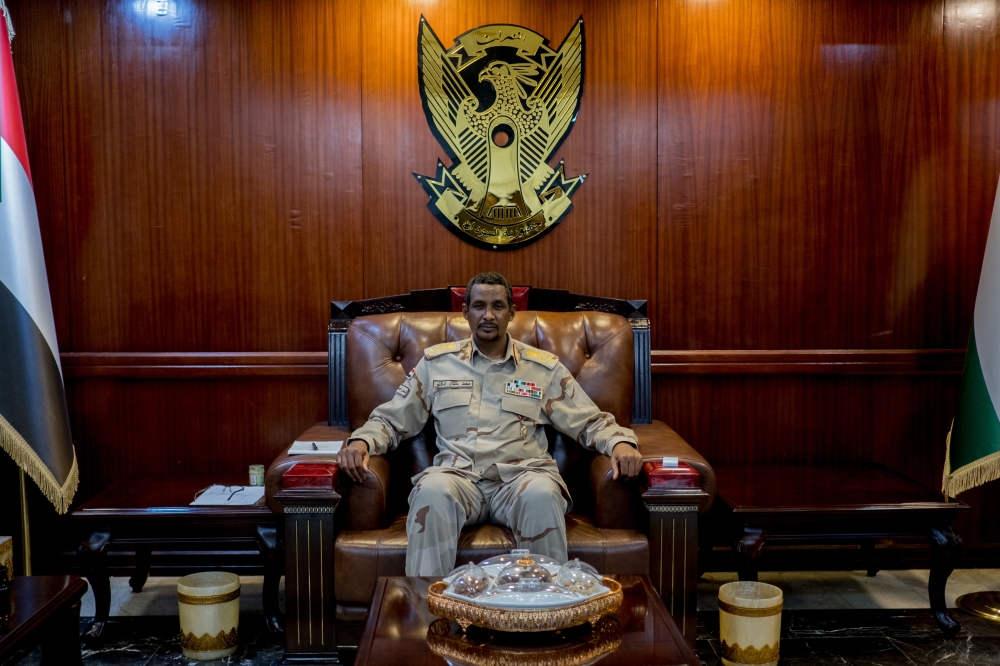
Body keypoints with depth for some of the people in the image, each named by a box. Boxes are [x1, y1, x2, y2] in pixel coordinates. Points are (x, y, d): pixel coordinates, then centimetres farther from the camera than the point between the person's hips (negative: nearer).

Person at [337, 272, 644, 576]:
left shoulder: (545, 367, 16)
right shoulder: (436, 362, 17)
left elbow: (591, 422, 16)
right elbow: (390, 419, 19)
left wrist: (621, 443, -6)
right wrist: (361, 441, -3)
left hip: (522, 474, 0)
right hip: (458, 474, 0)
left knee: (541, 493, -35)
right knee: (432, 490, -35)